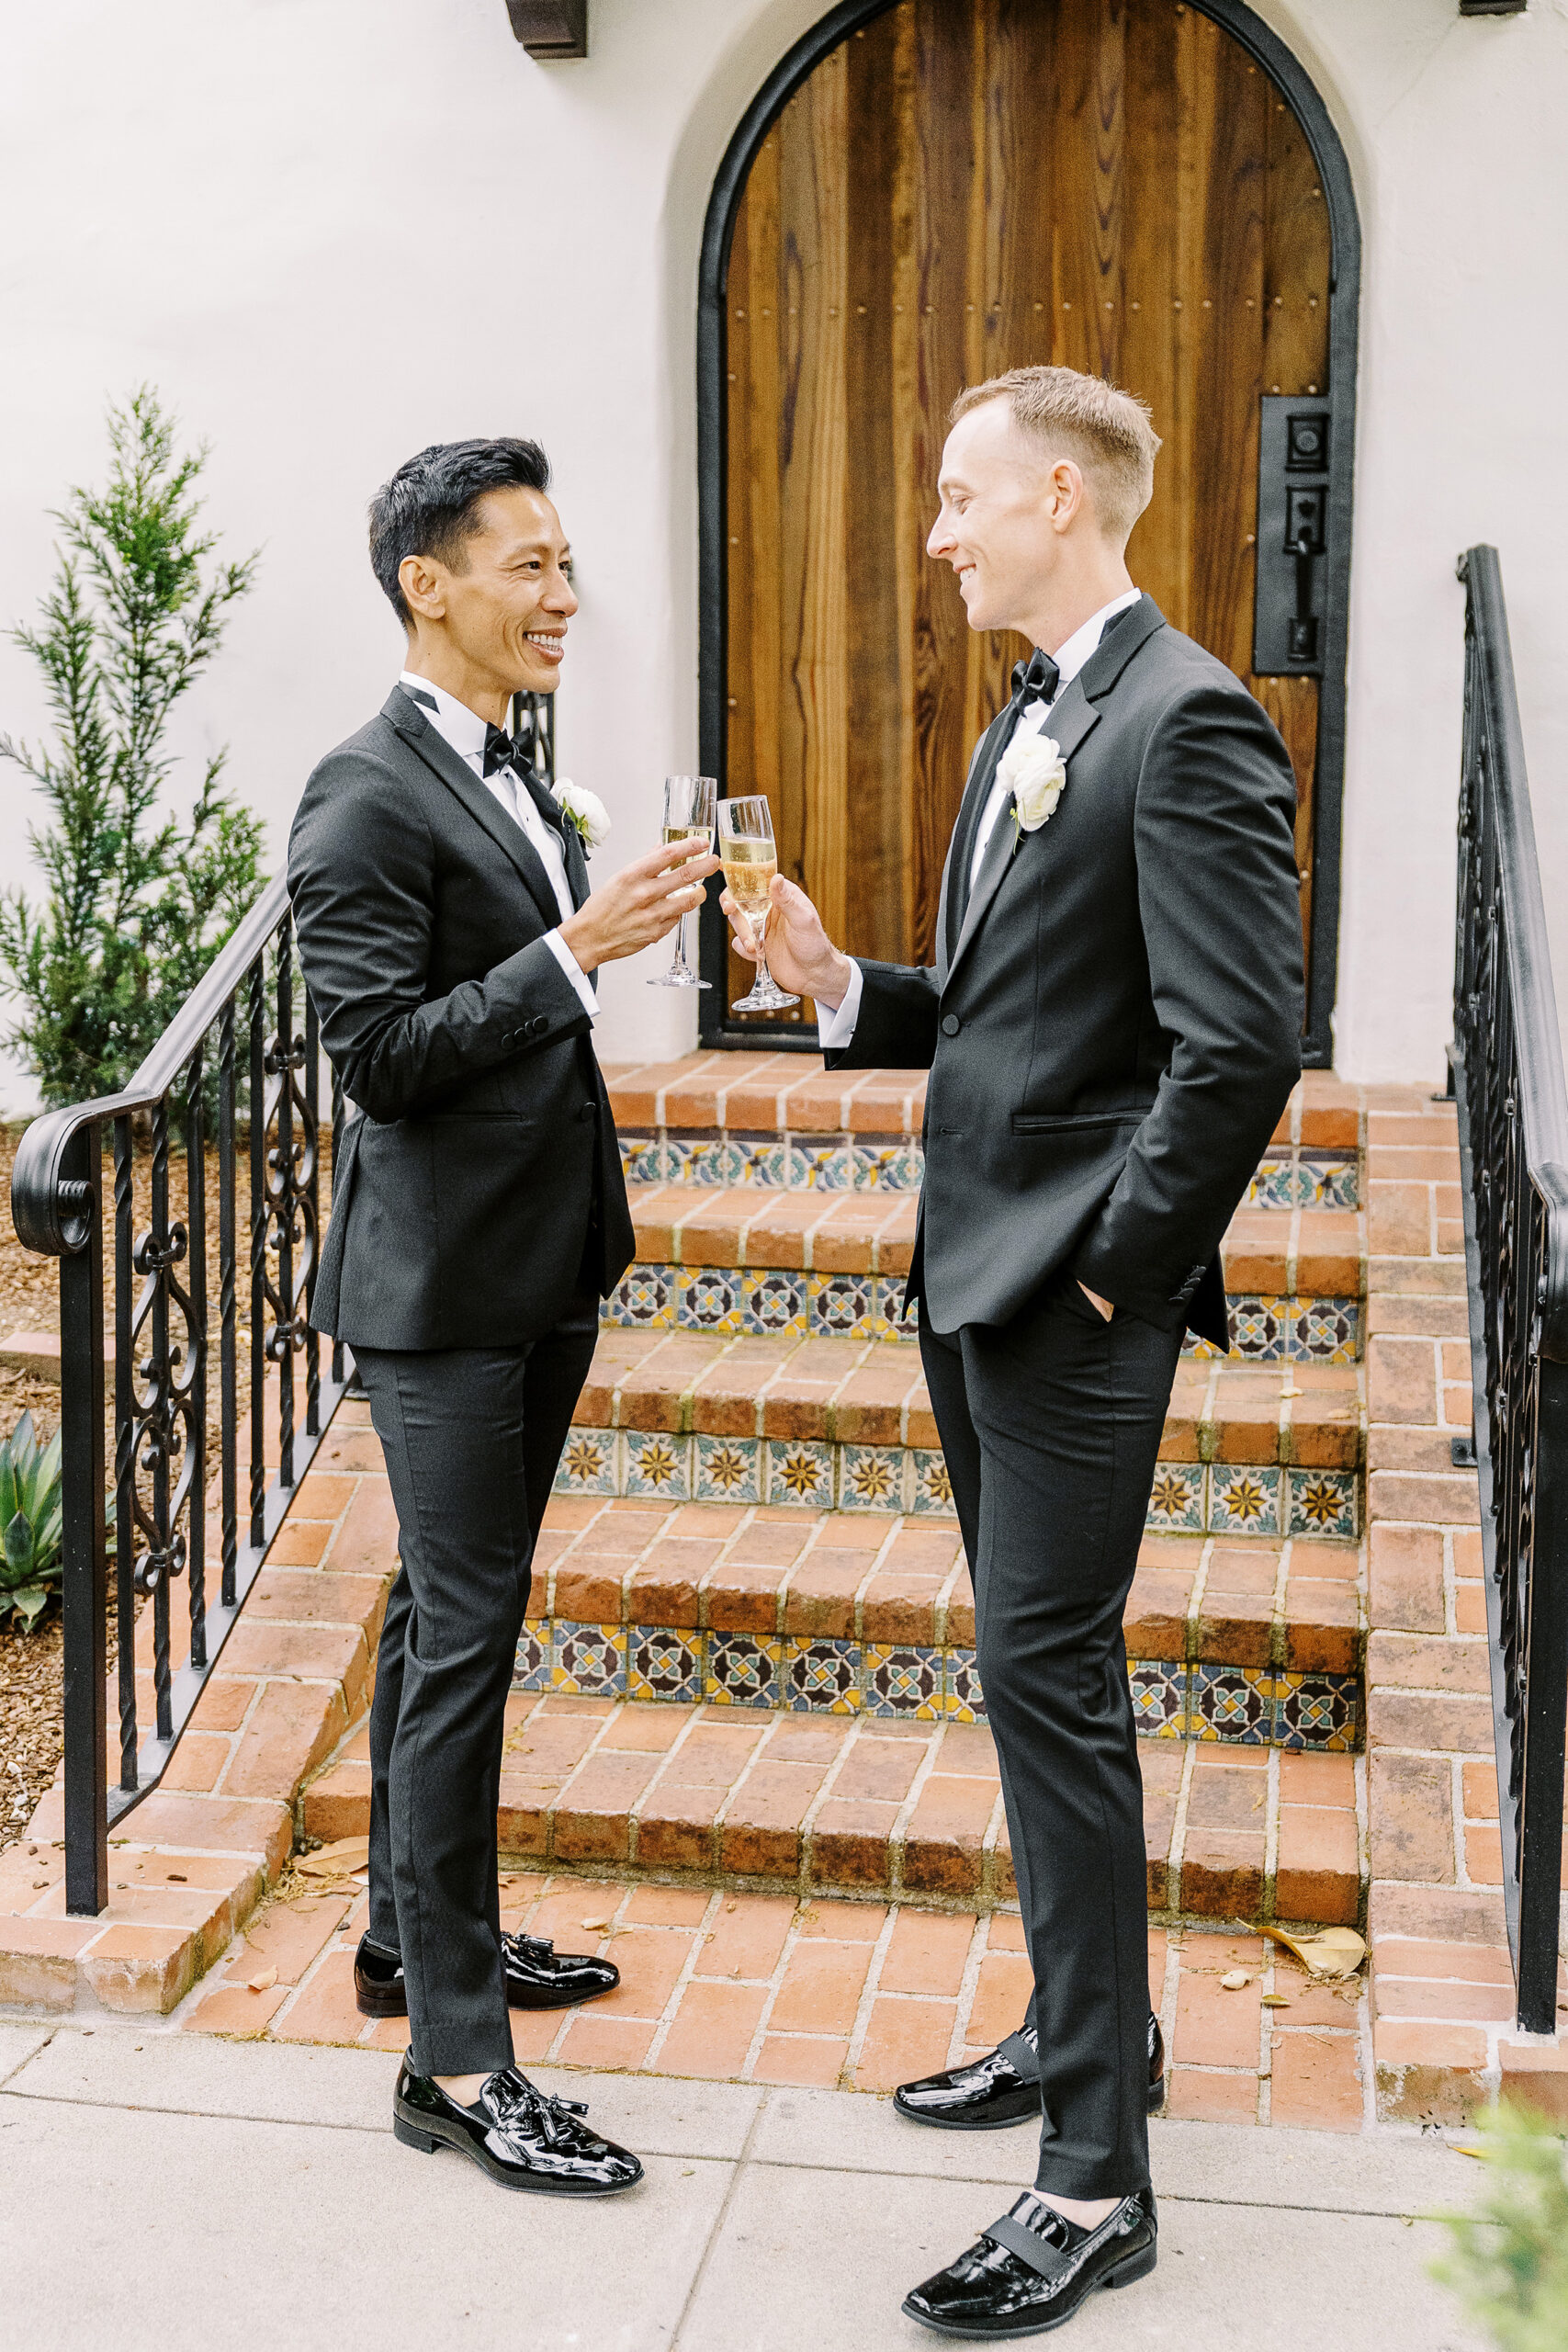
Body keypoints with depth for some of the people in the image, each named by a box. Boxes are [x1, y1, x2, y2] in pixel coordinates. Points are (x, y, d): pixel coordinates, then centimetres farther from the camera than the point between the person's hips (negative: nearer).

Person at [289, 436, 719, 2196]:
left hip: (538, 1275, 9)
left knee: (446, 1617, 19)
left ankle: (413, 1932, 34)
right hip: (443, 1291, -9)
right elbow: (382, 1052, -22)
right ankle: (454, 2063, 3)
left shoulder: (512, 785, 13)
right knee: (462, 1639, -6)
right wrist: (578, 951, -27)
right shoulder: (366, 800, -16)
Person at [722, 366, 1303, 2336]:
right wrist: (844, 987, 3)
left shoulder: (1188, 724, -15)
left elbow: (1241, 1043, -21)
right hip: (970, 1277, 10)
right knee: (1038, 1669, 18)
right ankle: (1091, 2028, 34)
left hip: (1075, 1295, -10)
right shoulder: (1026, 725, 16)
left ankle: (1097, 2181, 4)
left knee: (1047, 1676, -7)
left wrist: (1115, 1263, -16)